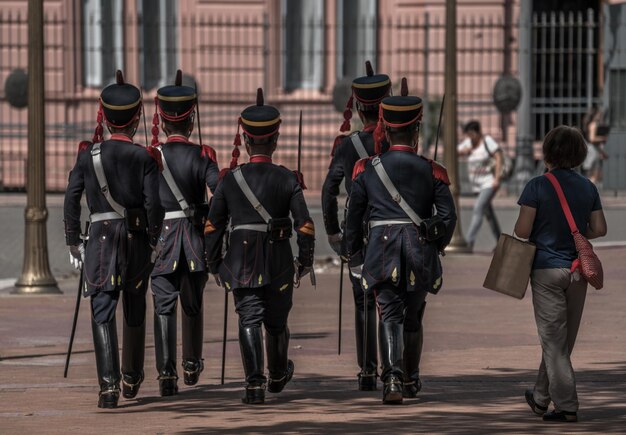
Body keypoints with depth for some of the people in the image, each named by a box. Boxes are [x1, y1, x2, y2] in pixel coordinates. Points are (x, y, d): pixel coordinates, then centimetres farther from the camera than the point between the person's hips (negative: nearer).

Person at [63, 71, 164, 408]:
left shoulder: (88, 155, -1)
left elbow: (71, 200, -1)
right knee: (135, 311, 18)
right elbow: (153, 204, -11)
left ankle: (109, 385, -18)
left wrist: (73, 242, 8)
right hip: (137, 240, 0)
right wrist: (155, 241, 2)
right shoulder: (144, 158, -5)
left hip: (101, 239, 0)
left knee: (103, 313, -3)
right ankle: (131, 379, 32)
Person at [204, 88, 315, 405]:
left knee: (249, 320, -3)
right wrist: (306, 259, 6)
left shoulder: (230, 179, -3)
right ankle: (278, 376, 39)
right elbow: (305, 225, -8)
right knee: (276, 322, 17)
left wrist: (214, 264, 10)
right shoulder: (288, 180, -6)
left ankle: (255, 384, -19)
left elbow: (212, 227, -1)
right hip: (279, 262, 0)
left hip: (241, 262, 0)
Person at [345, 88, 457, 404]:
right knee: (413, 318, 18)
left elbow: (353, 218, 5)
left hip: (382, 249, -1)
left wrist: (354, 257, 15)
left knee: (389, 316, -5)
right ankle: (411, 380, 33)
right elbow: (448, 216, -3)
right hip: (420, 251, 1)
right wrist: (437, 247, 14)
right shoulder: (430, 171, 1)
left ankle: (392, 379, -26)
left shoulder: (367, 169, 2)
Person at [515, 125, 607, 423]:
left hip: (547, 268, -5)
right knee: (563, 340, 15)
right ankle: (541, 397, 28)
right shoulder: (588, 188, 3)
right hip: (578, 268, 5)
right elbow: (599, 229, 3)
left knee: (554, 340, -1)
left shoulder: (538, 187, -10)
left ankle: (566, 405, -7)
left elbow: (522, 230, -13)